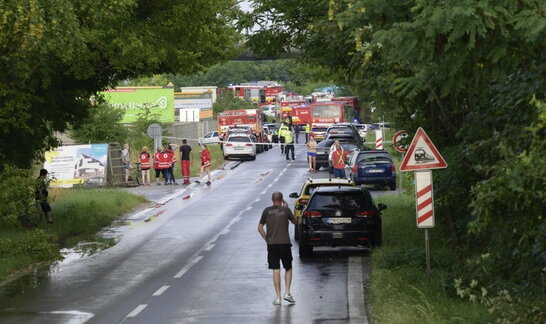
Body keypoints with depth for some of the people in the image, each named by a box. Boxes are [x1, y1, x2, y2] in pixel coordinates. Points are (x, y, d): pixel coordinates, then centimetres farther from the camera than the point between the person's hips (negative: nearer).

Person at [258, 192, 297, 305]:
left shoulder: (267, 211, 2)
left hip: (272, 244, 1)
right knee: (288, 268, 14)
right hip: (285, 243, -1)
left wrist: (266, 239, 10)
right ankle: (287, 293, 2)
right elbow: (294, 221, 15)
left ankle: (278, 297, 0)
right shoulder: (286, 210, -1)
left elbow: (260, 228, 2)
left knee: (276, 270, 2)